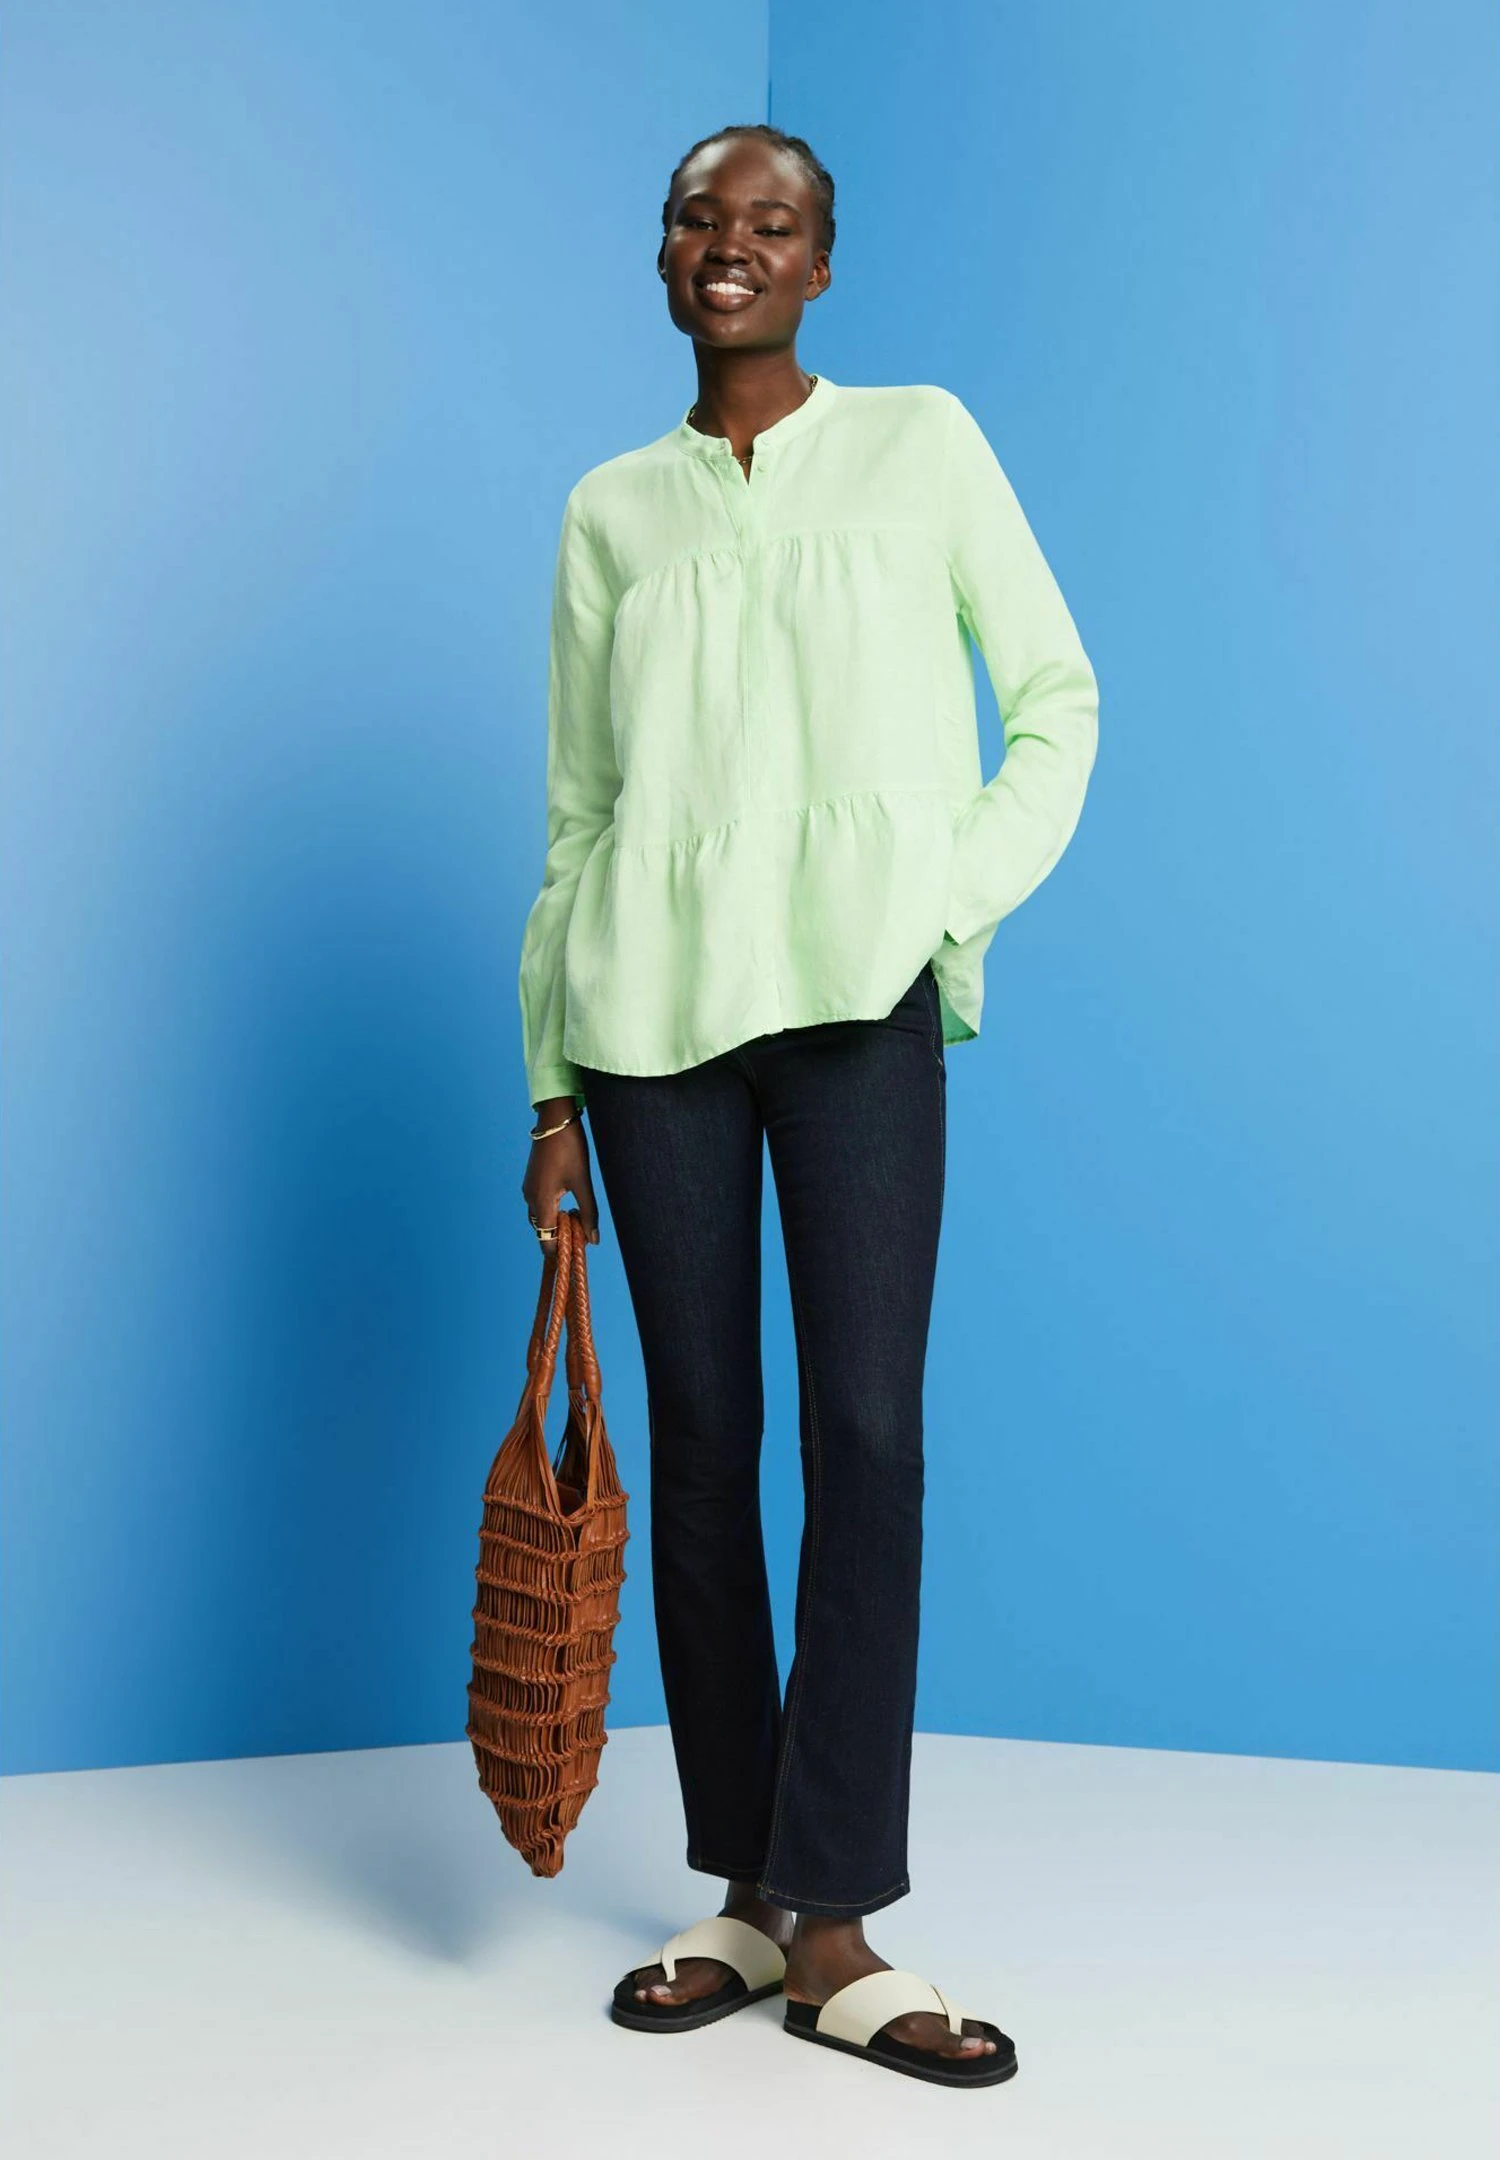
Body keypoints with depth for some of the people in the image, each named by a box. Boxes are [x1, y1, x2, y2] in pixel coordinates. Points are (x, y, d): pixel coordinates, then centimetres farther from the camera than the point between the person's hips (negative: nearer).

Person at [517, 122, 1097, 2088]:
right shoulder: (611, 510, 14)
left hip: (861, 987, -2)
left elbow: (1057, 696, 10)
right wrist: (551, 1085, 6)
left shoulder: (923, 442, 10)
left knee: (869, 1431, -8)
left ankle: (835, 1926, -1)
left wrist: (961, 898, -4)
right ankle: (747, 1889, 15)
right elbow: (574, 812, 11)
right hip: (653, 1000, 2)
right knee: (698, 1434, 4)